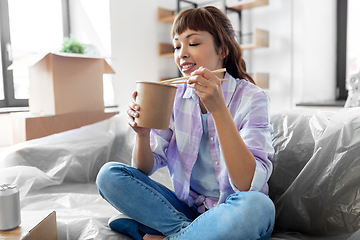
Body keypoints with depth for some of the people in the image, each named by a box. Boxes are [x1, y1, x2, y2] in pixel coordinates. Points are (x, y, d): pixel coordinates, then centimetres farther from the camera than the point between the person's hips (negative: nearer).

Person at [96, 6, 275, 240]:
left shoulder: (252, 97, -13)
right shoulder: (173, 96, -1)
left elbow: (249, 184, -25)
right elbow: (145, 169, -2)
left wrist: (218, 109, -32)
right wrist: (143, 134, -23)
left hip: (230, 212, -2)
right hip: (186, 207, 3)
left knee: (257, 206, -37)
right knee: (109, 174, -11)